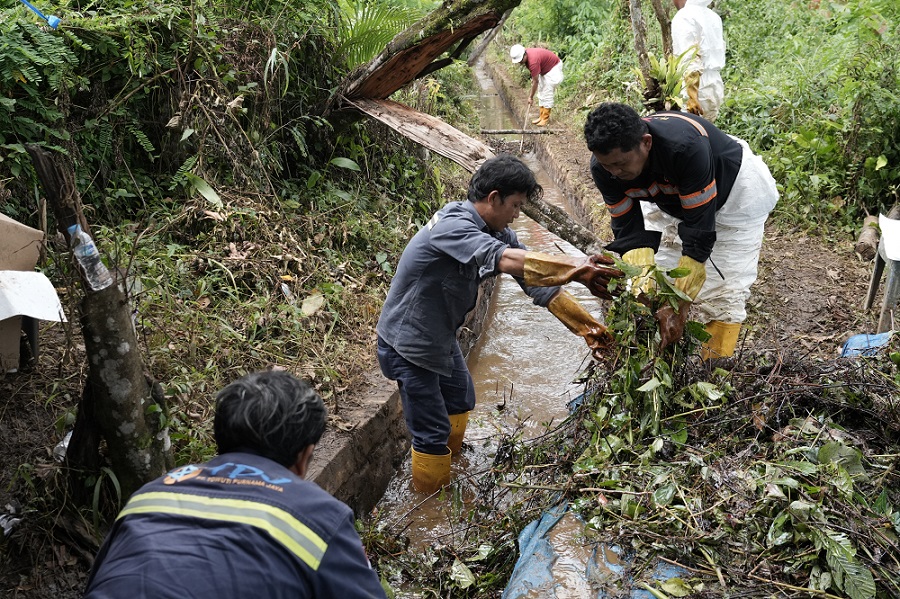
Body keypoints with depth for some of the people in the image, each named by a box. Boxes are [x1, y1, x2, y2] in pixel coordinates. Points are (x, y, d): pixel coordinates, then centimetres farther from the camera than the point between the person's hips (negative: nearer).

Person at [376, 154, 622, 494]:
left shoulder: (497, 232, -3)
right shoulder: (452, 225, -31)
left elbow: (536, 283, -4)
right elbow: (504, 259, -48)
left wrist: (586, 326, -8)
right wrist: (576, 269, -54)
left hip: (441, 337, 10)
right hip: (408, 345, -9)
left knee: (459, 402, 27)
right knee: (432, 433, 0)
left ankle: (447, 467, 51)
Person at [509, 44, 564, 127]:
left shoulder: (533, 61, -35)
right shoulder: (526, 56, -10)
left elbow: (536, 81, -27)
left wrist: (531, 97, -20)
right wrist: (533, 78, 5)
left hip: (553, 68, -9)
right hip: (544, 69, 10)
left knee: (547, 94, -11)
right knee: (541, 93, 9)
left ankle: (546, 118, -5)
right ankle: (542, 116, 13)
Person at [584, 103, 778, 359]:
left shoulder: (685, 146, -43)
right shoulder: (604, 167, -27)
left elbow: (700, 229, -38)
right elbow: (629, 231, -22)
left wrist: (678, 304, -37)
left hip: (733, 190, -5)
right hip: (669, 201, 5)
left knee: (722, 292, -10)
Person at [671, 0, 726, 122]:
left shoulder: (683, 17, -9)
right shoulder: (714, 16, 17)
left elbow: (690, 59, -18)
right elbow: (718, 52, 18)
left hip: (697, 89, -8)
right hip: (716, 85, 8)